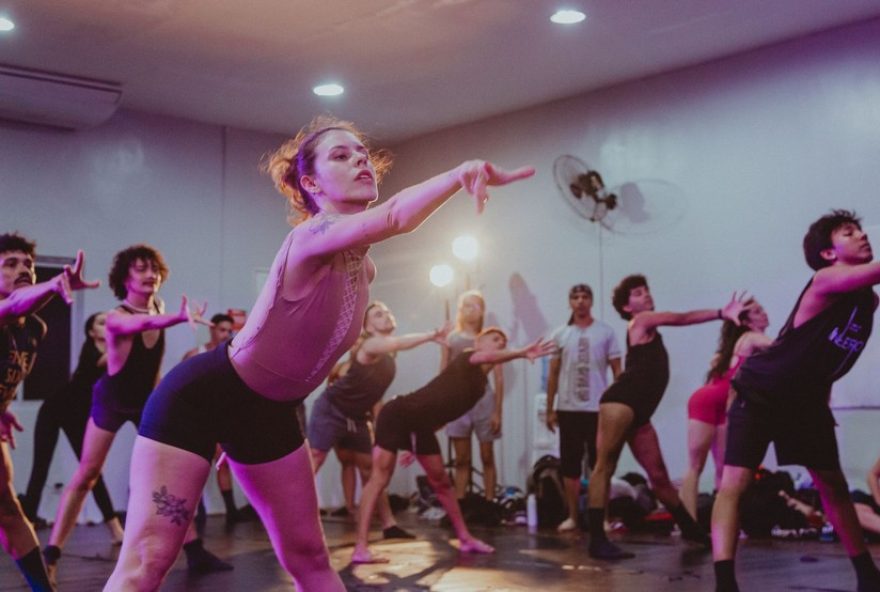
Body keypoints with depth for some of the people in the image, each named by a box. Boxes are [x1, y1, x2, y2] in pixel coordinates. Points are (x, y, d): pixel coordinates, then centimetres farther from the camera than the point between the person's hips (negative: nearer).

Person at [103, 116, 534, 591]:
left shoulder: (362, 264, 1)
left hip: (269, 414, 8)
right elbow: (395, 217, -47)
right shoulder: (313, 236, -26)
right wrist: (462, 173, -56)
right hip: (203, 395, -8)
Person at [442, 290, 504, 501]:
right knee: (461, 461, 4)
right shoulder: (451, 339, 7)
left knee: (487, 458, 4)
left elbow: (499, 378, 1)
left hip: (483, 401, -1)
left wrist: (497, 411, -5)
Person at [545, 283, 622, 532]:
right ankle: (572, 516, 14)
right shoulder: (560, 335, 6)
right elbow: (553, 374, 9)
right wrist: (549, 409, 7)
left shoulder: (606, 332, 1)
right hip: (568, 409, 2)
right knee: (570, 464, 5)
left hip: (598, 409, -2)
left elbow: (617, 371, 3)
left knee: (599, 464, 4)